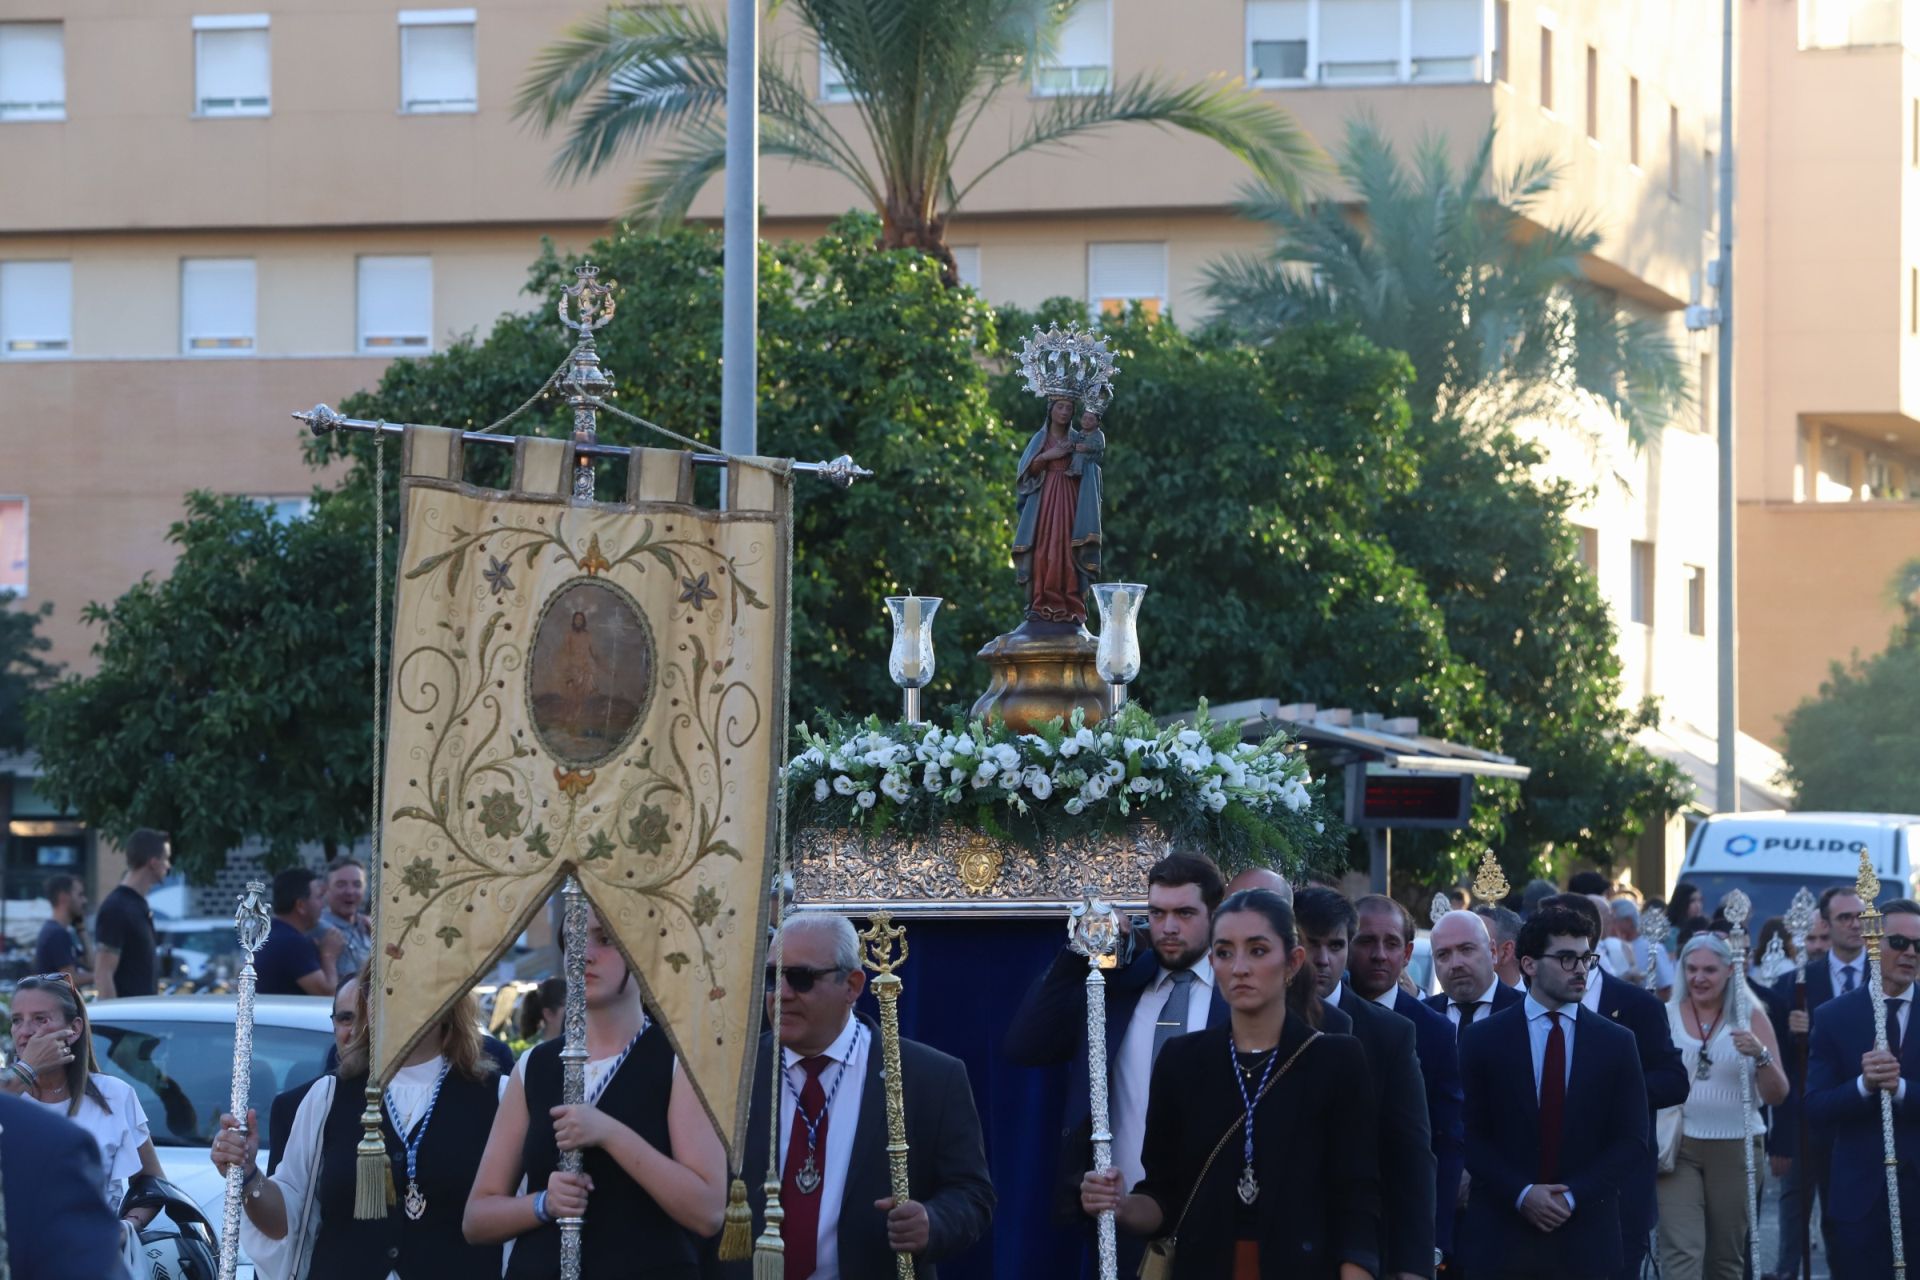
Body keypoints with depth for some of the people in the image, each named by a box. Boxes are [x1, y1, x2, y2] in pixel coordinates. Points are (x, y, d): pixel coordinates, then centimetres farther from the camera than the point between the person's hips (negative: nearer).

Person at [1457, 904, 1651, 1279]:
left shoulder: (1616, 1043, 8)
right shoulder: (1483, 1038, 4)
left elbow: (1632, 1140, 4)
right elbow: (1471, 1136, 1)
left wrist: (1573, 1197, -7)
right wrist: (1520, 1193, -12)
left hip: (1585, 1237, 1)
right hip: (1500, 1235, -1)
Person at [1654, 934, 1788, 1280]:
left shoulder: (1750, 1015, 2)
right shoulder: (1665, 1016, 4)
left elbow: (1777, 1095, -1)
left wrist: (1761, 1054, -18)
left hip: (1736, 1148, 0)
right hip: (1679, 1147, 0)